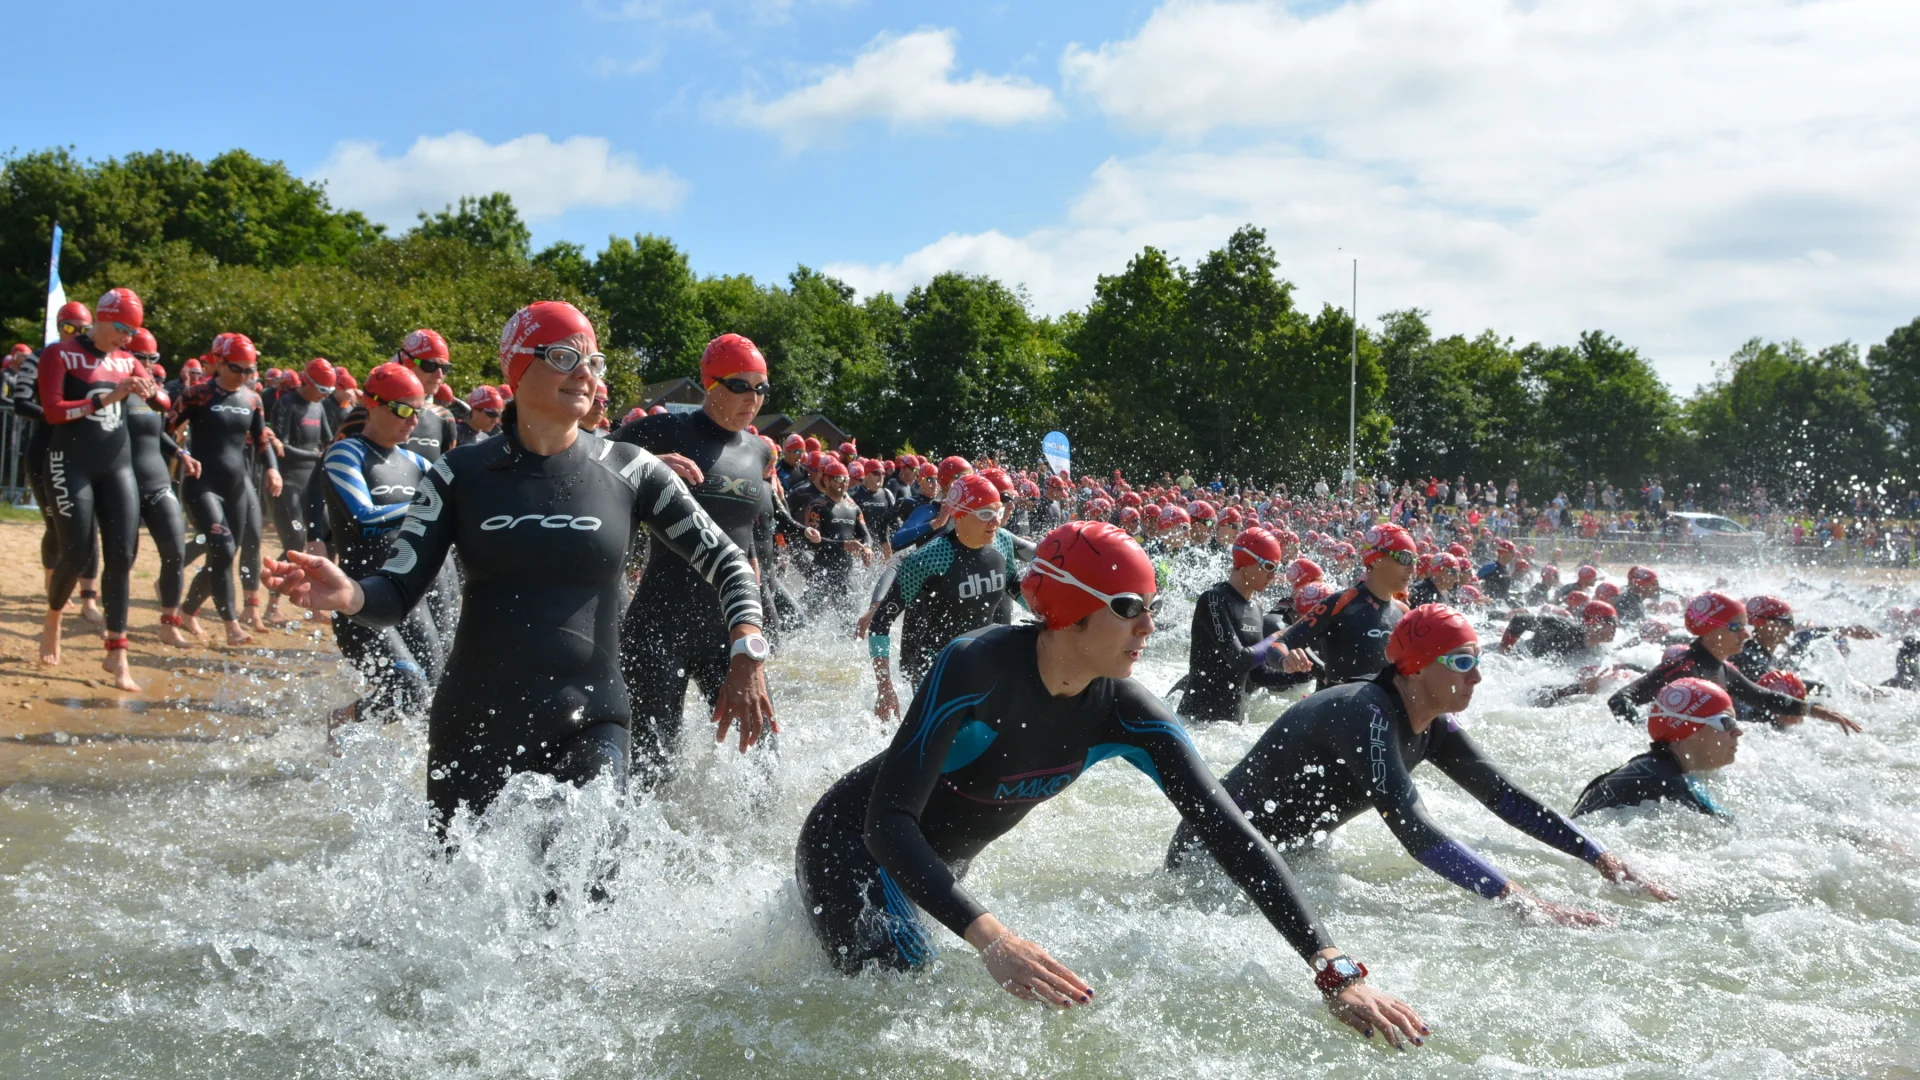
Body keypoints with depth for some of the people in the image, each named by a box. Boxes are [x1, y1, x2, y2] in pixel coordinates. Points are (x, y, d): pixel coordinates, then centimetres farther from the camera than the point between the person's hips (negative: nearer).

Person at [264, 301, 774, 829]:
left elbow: (727, 562, 4)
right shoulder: (461, 473, 1)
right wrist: (349, 595, -24)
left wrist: (747, 658, -12)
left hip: (588, 724, -1)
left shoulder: (630, 471, 1)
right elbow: (397, 593, -1)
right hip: (473, 722, 1)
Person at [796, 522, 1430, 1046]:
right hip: (852, 844, -6)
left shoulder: (1128, 716, -17)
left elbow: (1231, 836, -20)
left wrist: (1335, 971, -29)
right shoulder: (978, 667, -33)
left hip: (941, 868, 6)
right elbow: (887, 820, -38)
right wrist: (990, 937, -51)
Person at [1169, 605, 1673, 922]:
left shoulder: (1432, 726, -2)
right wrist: (1528, 903, -43)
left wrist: (1605, 861, -7)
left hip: (1290, 858, 9)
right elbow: (1415, 831, -39)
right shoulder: (1366, 714, -30)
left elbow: (1505, 795, 1)